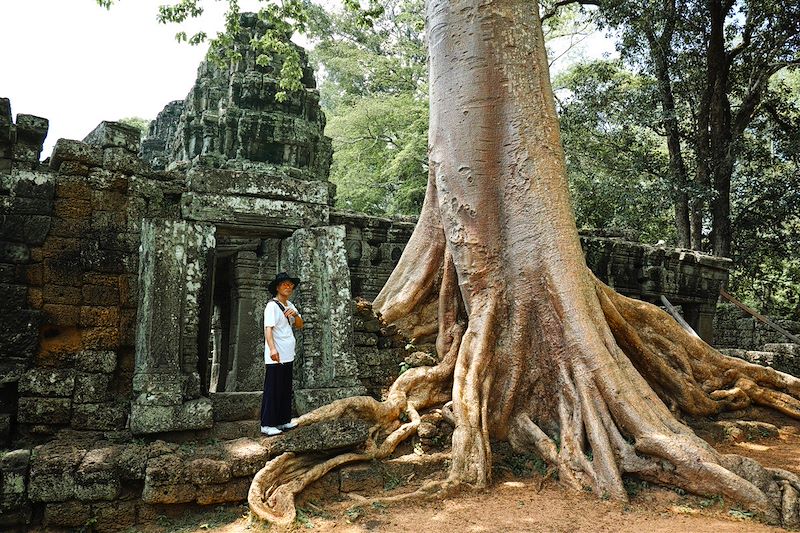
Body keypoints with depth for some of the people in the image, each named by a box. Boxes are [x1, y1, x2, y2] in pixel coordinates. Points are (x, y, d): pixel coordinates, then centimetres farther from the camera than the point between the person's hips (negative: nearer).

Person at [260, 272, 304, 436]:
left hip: (288, 355, 8)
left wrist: (295, 314, -5)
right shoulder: (272, 306, -11)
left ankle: (283, 420, 24)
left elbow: (300, 325, 16)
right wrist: (272, 349, -33)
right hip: (276, 357, -8)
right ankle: (267, 424, 3)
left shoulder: (290, 305, 14)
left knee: (286, 390, 14)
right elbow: (268, 329, -20)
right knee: (273, 390, -4)